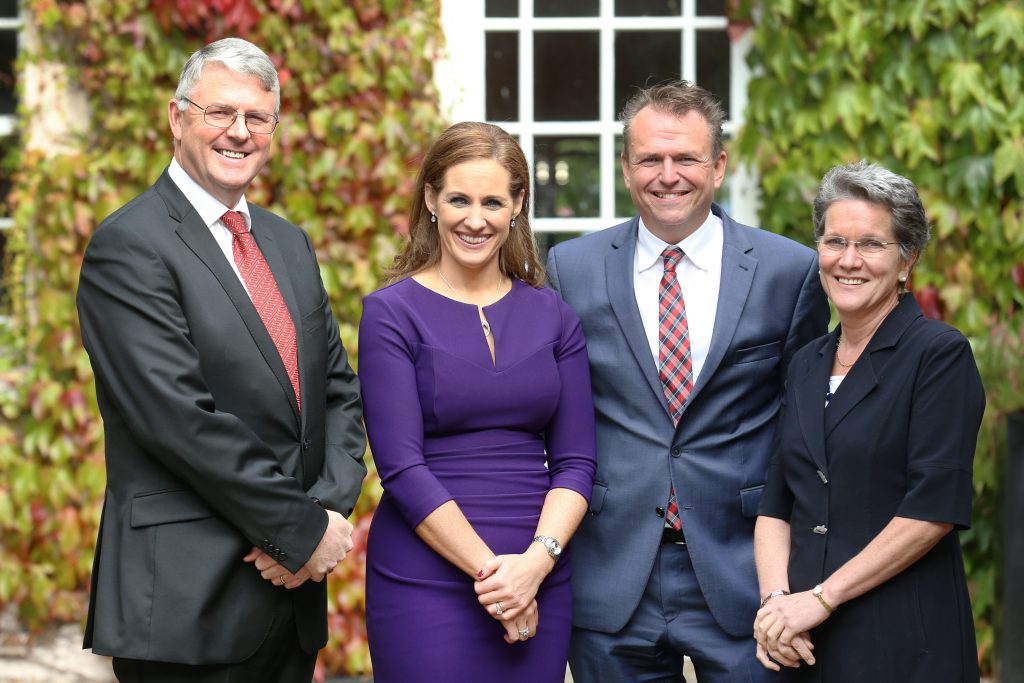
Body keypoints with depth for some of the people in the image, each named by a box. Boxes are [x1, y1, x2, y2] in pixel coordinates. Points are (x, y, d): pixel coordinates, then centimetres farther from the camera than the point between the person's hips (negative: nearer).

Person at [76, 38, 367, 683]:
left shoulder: (290, 243, 15)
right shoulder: (128, 247, -9)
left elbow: (339, 389, 13)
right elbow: (181, 419, -17)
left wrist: (332, 508, -5)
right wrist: (303, 531, -14)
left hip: (292, 590, 7)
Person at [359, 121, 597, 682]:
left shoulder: (552, 315, 8)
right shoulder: (392, 313, -2)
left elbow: (575, 461, 5)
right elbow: (401, 466, -9)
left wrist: (536, 561, -11)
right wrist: (491, 571, -14)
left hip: (540, 580, 3)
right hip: (425, 581, -3)